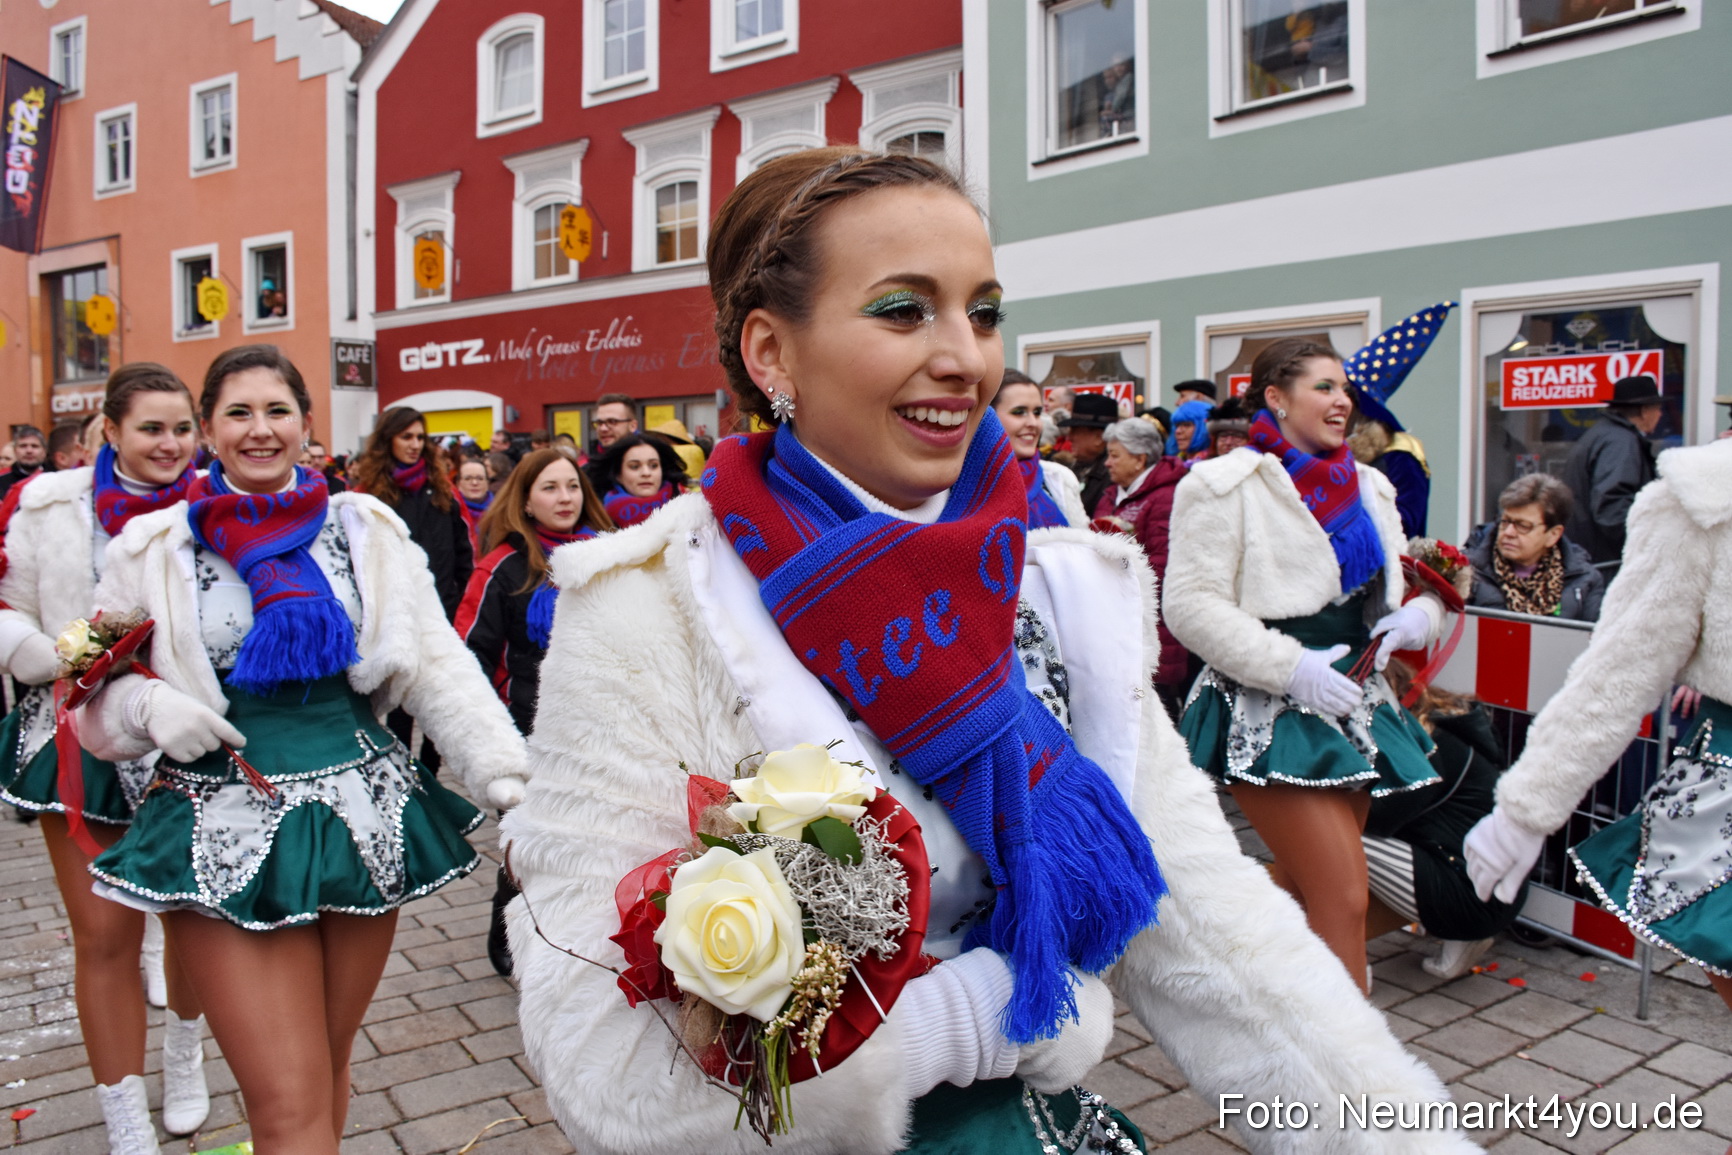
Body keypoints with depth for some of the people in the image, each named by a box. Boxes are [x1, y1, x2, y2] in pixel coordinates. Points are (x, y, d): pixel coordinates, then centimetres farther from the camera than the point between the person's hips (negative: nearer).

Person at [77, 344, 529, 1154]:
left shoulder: (365, 530, 4)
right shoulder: (156, 547, 3)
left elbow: (438, 665, -1)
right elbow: (97, 696, 8)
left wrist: (503, 766, -13)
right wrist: (150, 706, -15)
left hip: (363, 813, 2)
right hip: (227, 831, -2)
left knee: (328, 1066, 17)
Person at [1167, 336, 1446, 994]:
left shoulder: (1367, 487, 14)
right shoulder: (1227, 484, -8)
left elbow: (1412, 581, 21)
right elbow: (1191, 605, -15)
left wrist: (1419, 615, -3)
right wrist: (1291, 667, -21)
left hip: (1354, 706, 8)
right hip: (1270, 714, -7)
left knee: (1302, 891, 16)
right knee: (1344, 896, -12)